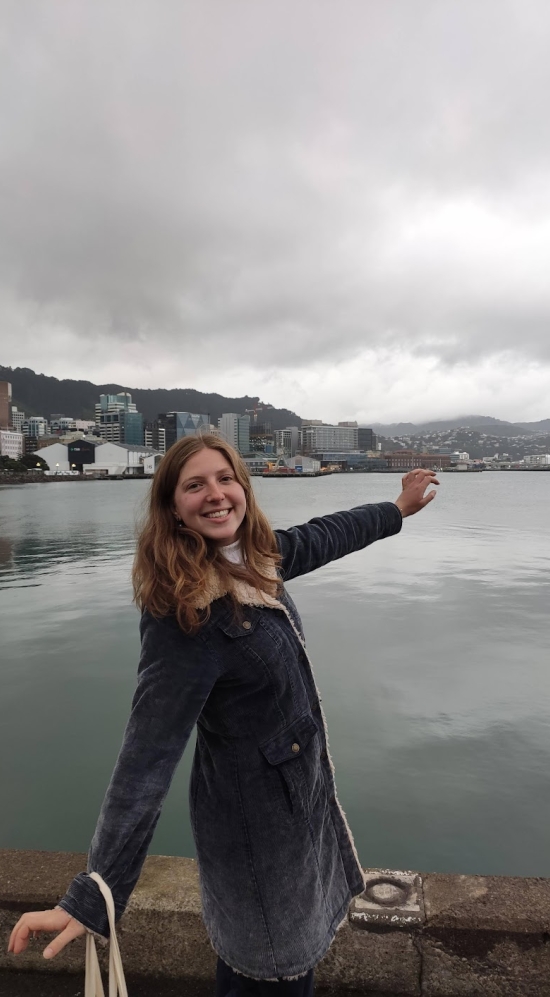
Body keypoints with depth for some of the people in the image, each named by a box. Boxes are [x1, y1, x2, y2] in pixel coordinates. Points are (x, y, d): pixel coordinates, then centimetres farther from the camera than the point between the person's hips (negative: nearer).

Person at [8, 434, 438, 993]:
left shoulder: (251, 558, -7)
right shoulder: (183, 616, -29)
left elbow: (321, 538, 10)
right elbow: (146, 759, -29)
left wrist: (397, 509, 22)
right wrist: (91, 898, -28)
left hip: (300, 780, 7)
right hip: (254, 806, -7)